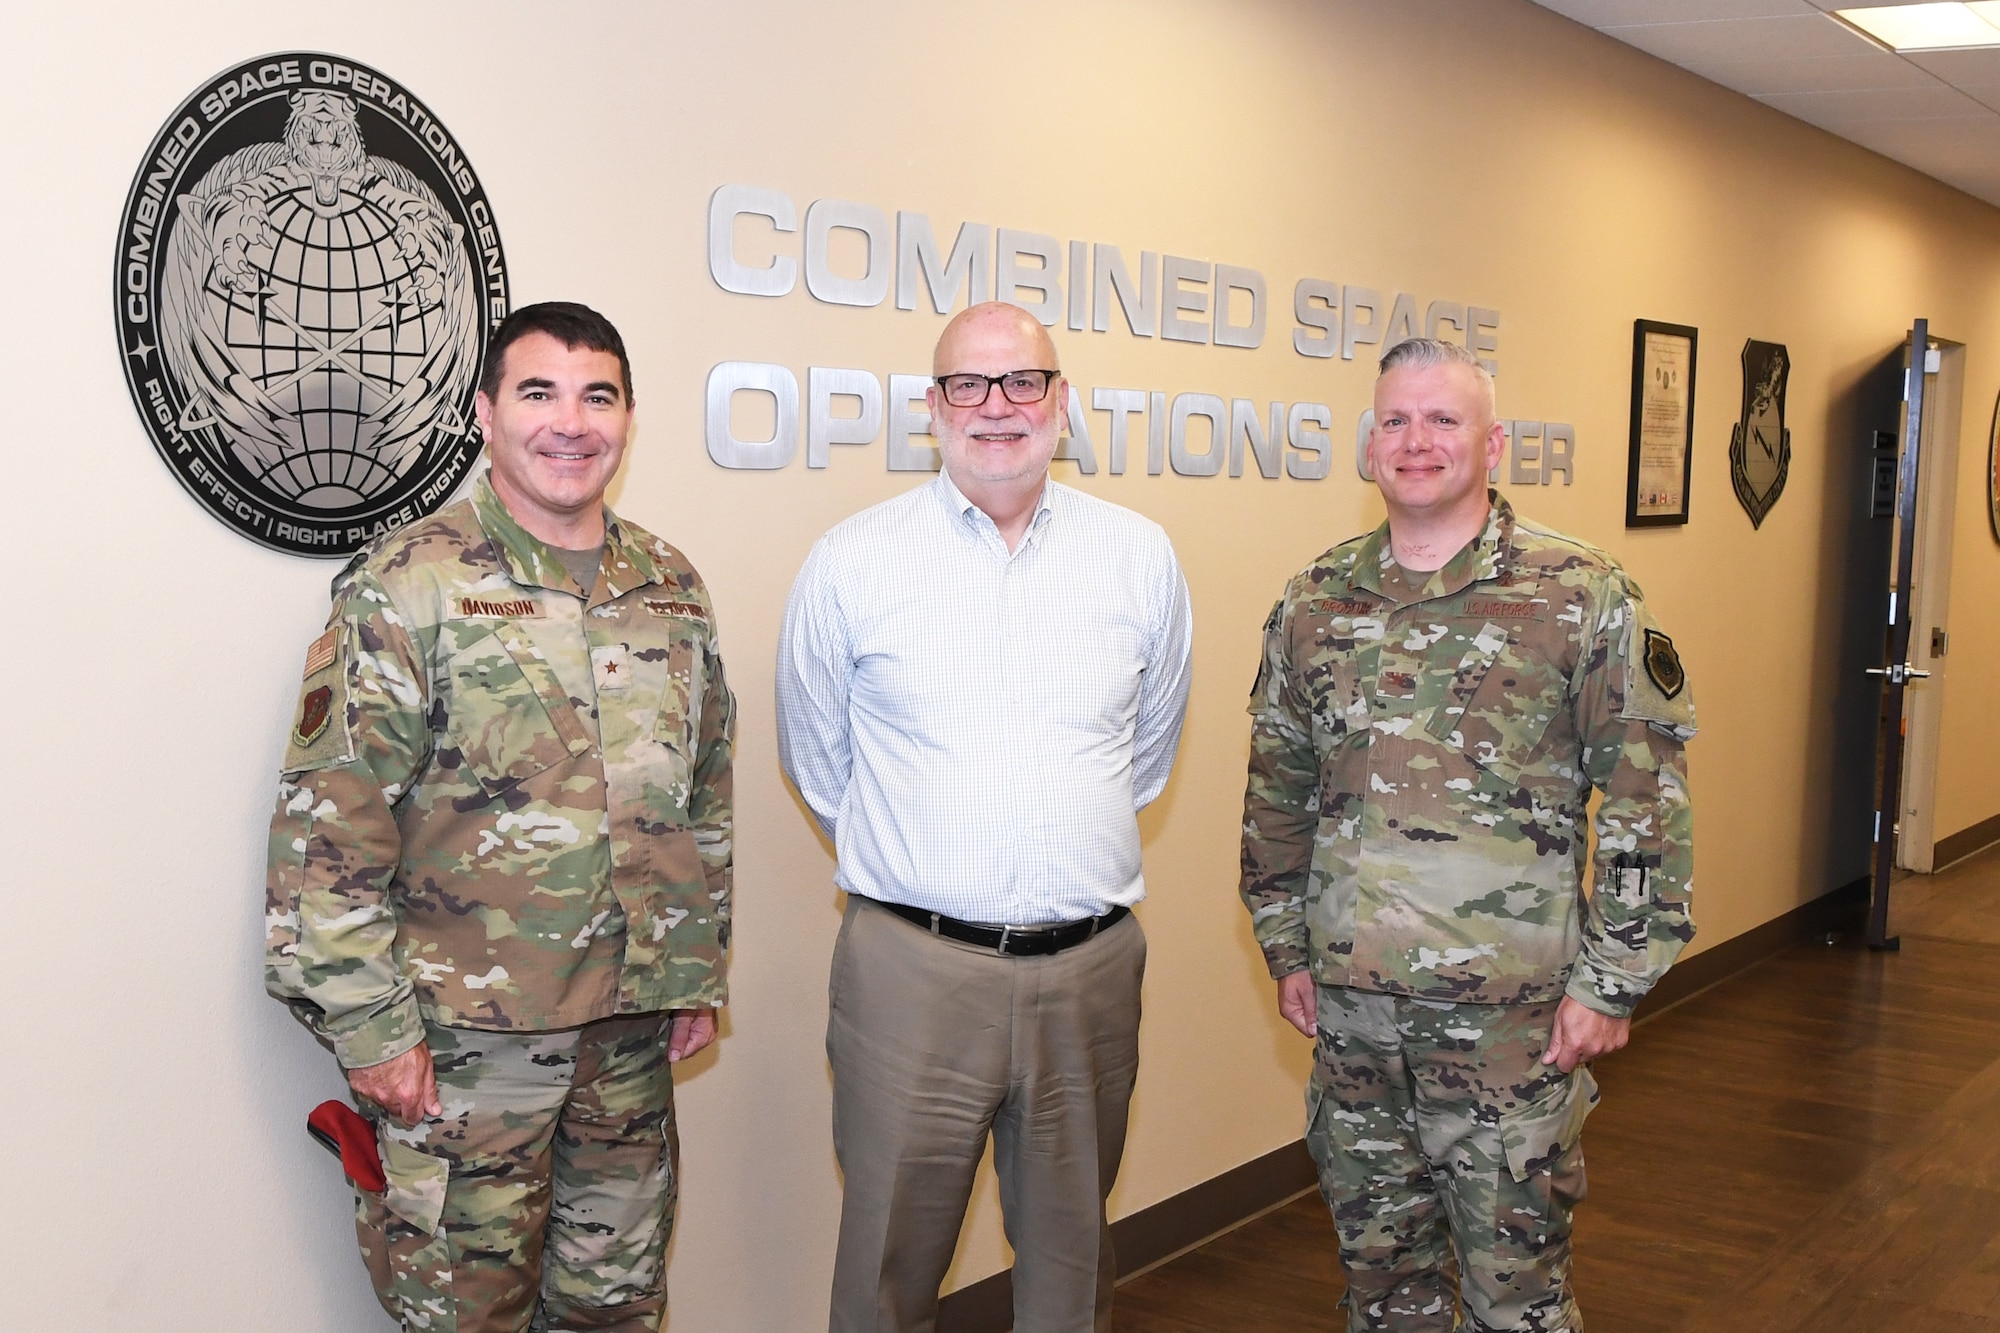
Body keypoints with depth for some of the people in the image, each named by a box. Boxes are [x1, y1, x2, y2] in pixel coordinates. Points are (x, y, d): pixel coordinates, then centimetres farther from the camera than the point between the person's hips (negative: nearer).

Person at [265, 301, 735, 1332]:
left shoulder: (672, 588, 8)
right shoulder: (409, 585, -10)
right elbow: (327, 828, -12)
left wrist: (698, 972, 13)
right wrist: (369, 1027, -14)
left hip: (632, 1029, 5)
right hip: (464, 1031, -5)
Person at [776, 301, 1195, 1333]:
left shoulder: (1140, 558, 5)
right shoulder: (852, 562, -1)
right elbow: (816, 757, 10)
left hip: (1090, 967, 2)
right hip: (912, 968, -2)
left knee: (1071, 1248, 16)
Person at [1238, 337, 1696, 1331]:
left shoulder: (1584, 598, -7)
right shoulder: (1314, 603, 5)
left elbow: (1644, 801, -7)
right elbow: (1277, 792, 13)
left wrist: (1610, 982, -9)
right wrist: (1286, 949, 11)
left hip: (1510, 1012, -4)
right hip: (1349, 1002, 4)